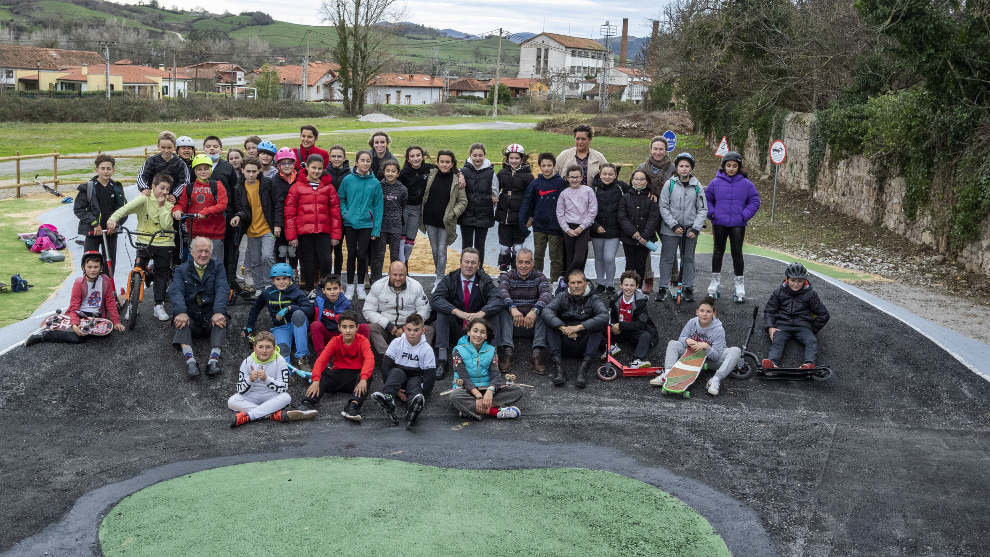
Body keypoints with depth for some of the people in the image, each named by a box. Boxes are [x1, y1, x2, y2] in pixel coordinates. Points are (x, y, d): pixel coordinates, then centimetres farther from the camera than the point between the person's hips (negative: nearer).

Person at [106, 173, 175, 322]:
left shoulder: (168, 204, 3)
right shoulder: (144, 199, -6)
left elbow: (166, 225, -11)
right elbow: (125, 208, -22)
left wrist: (162, 205, -12)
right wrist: (113, 219, -39)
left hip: (163, 244, 2)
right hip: (144, 241, -2)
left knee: (162, 275, 5)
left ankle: (159, 306, 16)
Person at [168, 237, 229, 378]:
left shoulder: (218, 268, 10)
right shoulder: (181, 270, 10)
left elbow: (222, 290, -8)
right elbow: (175, 292, -9)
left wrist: (219, 312, -29)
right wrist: (181, 312, -31)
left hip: (210, 318, 0)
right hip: (191, 317, 0)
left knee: (222, 318, -31)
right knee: (181, 319, -31)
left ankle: (214, 358, -46)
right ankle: (190, 359, -48)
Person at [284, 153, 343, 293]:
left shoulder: (328, 187, 8)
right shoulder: (297, 187, 3)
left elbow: (335, 212, 8)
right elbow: (289, 213, 1)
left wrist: (335, 234, 3)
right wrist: (292, 235, -4)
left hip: (323, 232, 1)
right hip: (304, 233, -1)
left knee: (325, 261, -8)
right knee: (307, 264, 4)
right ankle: (308, 291, 16)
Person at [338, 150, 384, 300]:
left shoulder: (375, 183, -2)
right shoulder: (348, 180, -2)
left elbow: (378, 206, 0)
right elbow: (340, 199, 8)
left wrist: (376, 229, -4)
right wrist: (345, 213, -8)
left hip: (366, 224, 0)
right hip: (350, 224, 0)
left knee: (362, 255, 3)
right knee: (351, 254, 6)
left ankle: (361, 286, 17)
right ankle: (350, 286, 17)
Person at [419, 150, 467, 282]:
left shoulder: (457, 180, -6)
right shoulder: (431, 175, 2)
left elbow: (463, 201, -2)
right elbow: (423, 195, 16)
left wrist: (453, 214, -15)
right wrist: (421, 214, 8)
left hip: (446, 222, -3)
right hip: (430, 220, 3)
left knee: (442, 251, -2)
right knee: (434, 250, 12)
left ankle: (440, 280, 6)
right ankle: (439, 273, 30)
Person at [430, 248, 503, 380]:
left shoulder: (485, 280, -2)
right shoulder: (450, 279, -4)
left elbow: (498, 300, -18)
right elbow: (435, 299, -19)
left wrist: (481, 313, -38)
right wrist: (458, 312, -34)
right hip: (456, 326, 0)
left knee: (493, 313, -24)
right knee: (441, 313, -26)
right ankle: (442, 360, -31)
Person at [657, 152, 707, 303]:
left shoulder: (697, 186, 2)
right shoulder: (670, 184, -2)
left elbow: (703, 209, 4)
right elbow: (663, 207, -3)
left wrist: (696, 228, -7)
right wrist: (674, 225, -11)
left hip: (690, 230, 2)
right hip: (670, 229, -2)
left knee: (688, 259, 11)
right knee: (667, 259, 2)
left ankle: (688, 288, 19)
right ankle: (663, 288, 9)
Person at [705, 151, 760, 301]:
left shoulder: (746, 184, -2)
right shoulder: (715, 182, -2)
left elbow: (755, 201, 5)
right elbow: (706, 198, 8)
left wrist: (744, 216, -6)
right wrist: (711, 213, -3)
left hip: (738, 225, -1)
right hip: (719, 224, 1)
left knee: (737, 253, 2)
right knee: (718, 251, 9)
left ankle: (740, 284, 12)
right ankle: (715, 281, 21)